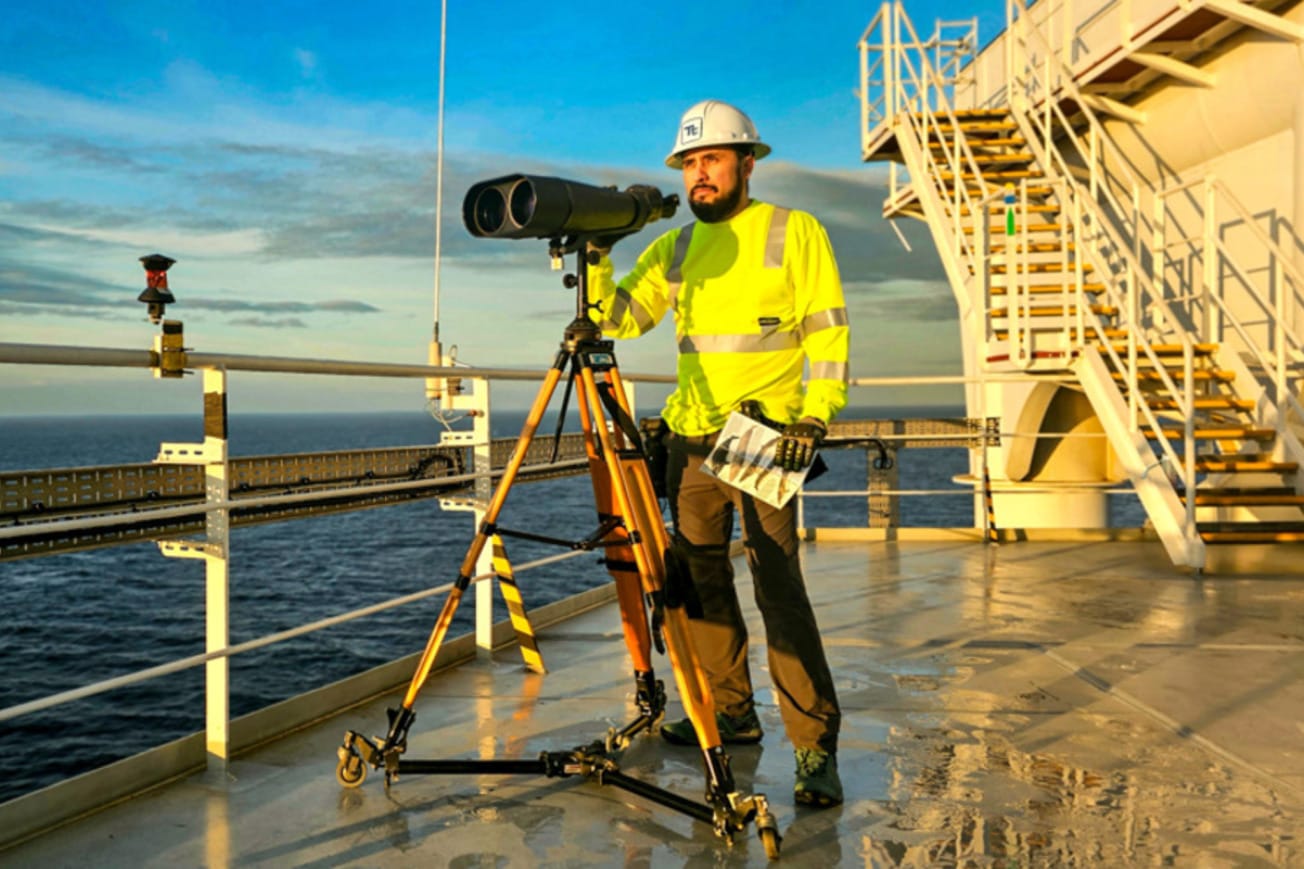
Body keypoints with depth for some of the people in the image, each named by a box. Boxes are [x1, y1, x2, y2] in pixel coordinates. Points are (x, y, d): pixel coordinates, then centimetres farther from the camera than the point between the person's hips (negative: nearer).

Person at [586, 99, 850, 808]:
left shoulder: (795, 232, 1)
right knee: (698, 579, 9)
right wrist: (594, 257, -7)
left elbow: (828, 333, -3)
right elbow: (619, 317, 9)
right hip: (689, 437, 6)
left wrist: (815, 416, -15)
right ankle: (732, 714, 23)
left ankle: (816, 744, -10)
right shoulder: (675, 248, 15)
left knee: (777, 584, -14)